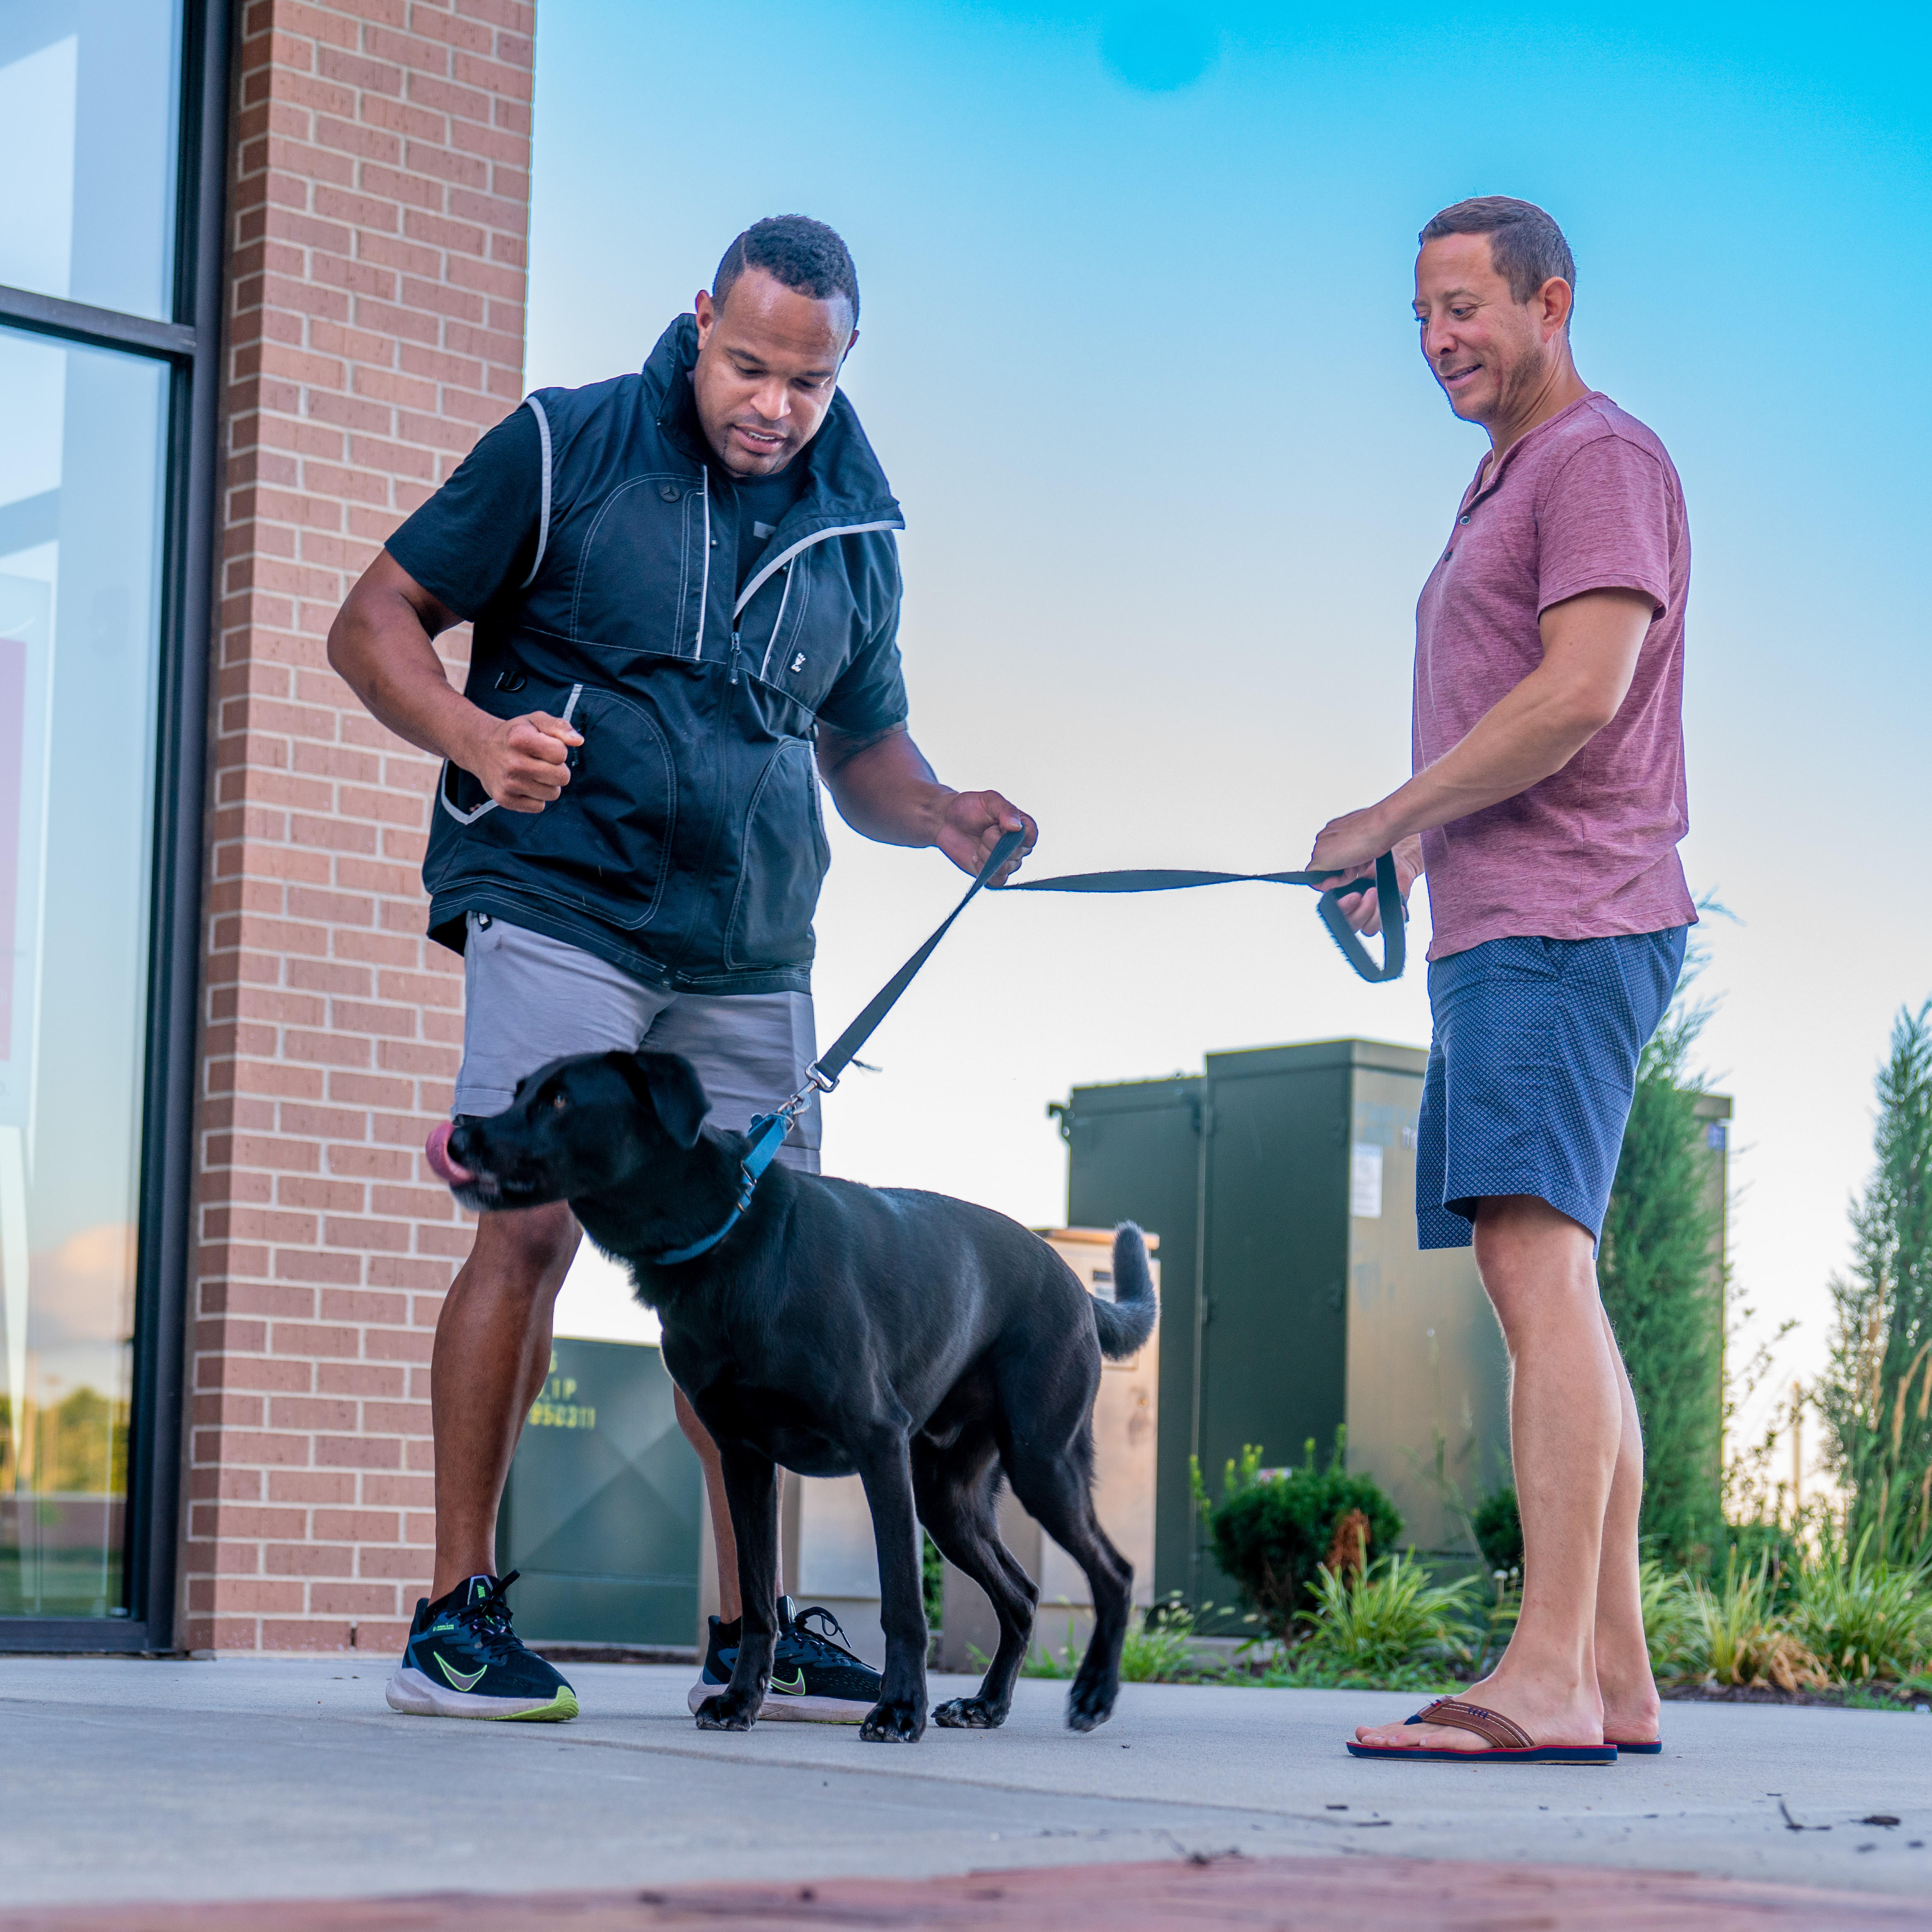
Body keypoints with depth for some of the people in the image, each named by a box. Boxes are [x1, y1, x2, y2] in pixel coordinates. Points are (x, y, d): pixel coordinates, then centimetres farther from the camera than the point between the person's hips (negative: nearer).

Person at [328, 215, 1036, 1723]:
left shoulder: (856, 531, 13)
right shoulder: (566, 450, -1)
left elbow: (863, 744, 23)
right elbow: (378, 621, 0)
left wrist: (939, 813, 0)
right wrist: (476, 735, -20)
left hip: (749, 951, 5)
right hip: (561, 907, -5)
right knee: (532, 1228, -15)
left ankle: (750, 1626, 16)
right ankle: (456, 1613, -6)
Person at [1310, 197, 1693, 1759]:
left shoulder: (1604, 458, -5)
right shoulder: (1505, 488, 26)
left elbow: (1579, 694, -18)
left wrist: (1384, 818, -11)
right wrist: (1419, 848, 11)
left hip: (1563, 927, -10)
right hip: (1499, 931, 10)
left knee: (1538, 1266, -19)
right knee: (1550, 1293, 6)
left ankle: (1549, 1673, -25)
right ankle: (1615, 1675, 7)